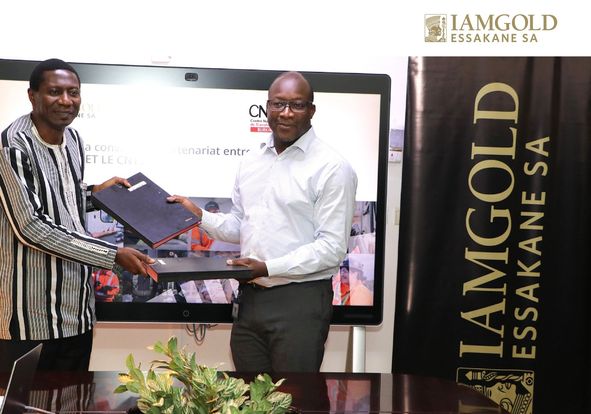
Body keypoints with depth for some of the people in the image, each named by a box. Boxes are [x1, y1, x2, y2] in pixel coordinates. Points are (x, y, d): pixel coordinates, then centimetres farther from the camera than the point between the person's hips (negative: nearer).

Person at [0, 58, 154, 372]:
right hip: (32, 312, -7)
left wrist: (94, 192, 5)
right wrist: (113, 255, -21)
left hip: (78, 306, 8)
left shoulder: (74, 139, 9)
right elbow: (30, 227, -21)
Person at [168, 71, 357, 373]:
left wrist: (269, 267, -21)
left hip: (300, 301, -6)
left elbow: (332, 247, -14)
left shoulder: (332, 167, -10)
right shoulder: (250, 163, 12)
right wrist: (199, 215, 1)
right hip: (251, 297, 6)